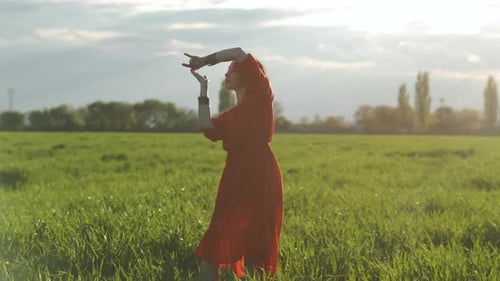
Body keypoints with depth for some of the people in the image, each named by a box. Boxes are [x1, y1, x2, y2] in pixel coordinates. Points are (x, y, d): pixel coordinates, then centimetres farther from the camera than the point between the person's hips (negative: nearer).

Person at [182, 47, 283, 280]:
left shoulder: (261, 97, 4)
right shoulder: (231, 116, 22)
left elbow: (240, 53, -4)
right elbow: (207, 127, 2)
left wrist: (206, 60, 5)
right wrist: (203, 89, 9)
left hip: (260, 177, -7)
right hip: (235, 178, 7)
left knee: (255, 246, -4)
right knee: (217, 242, 0)